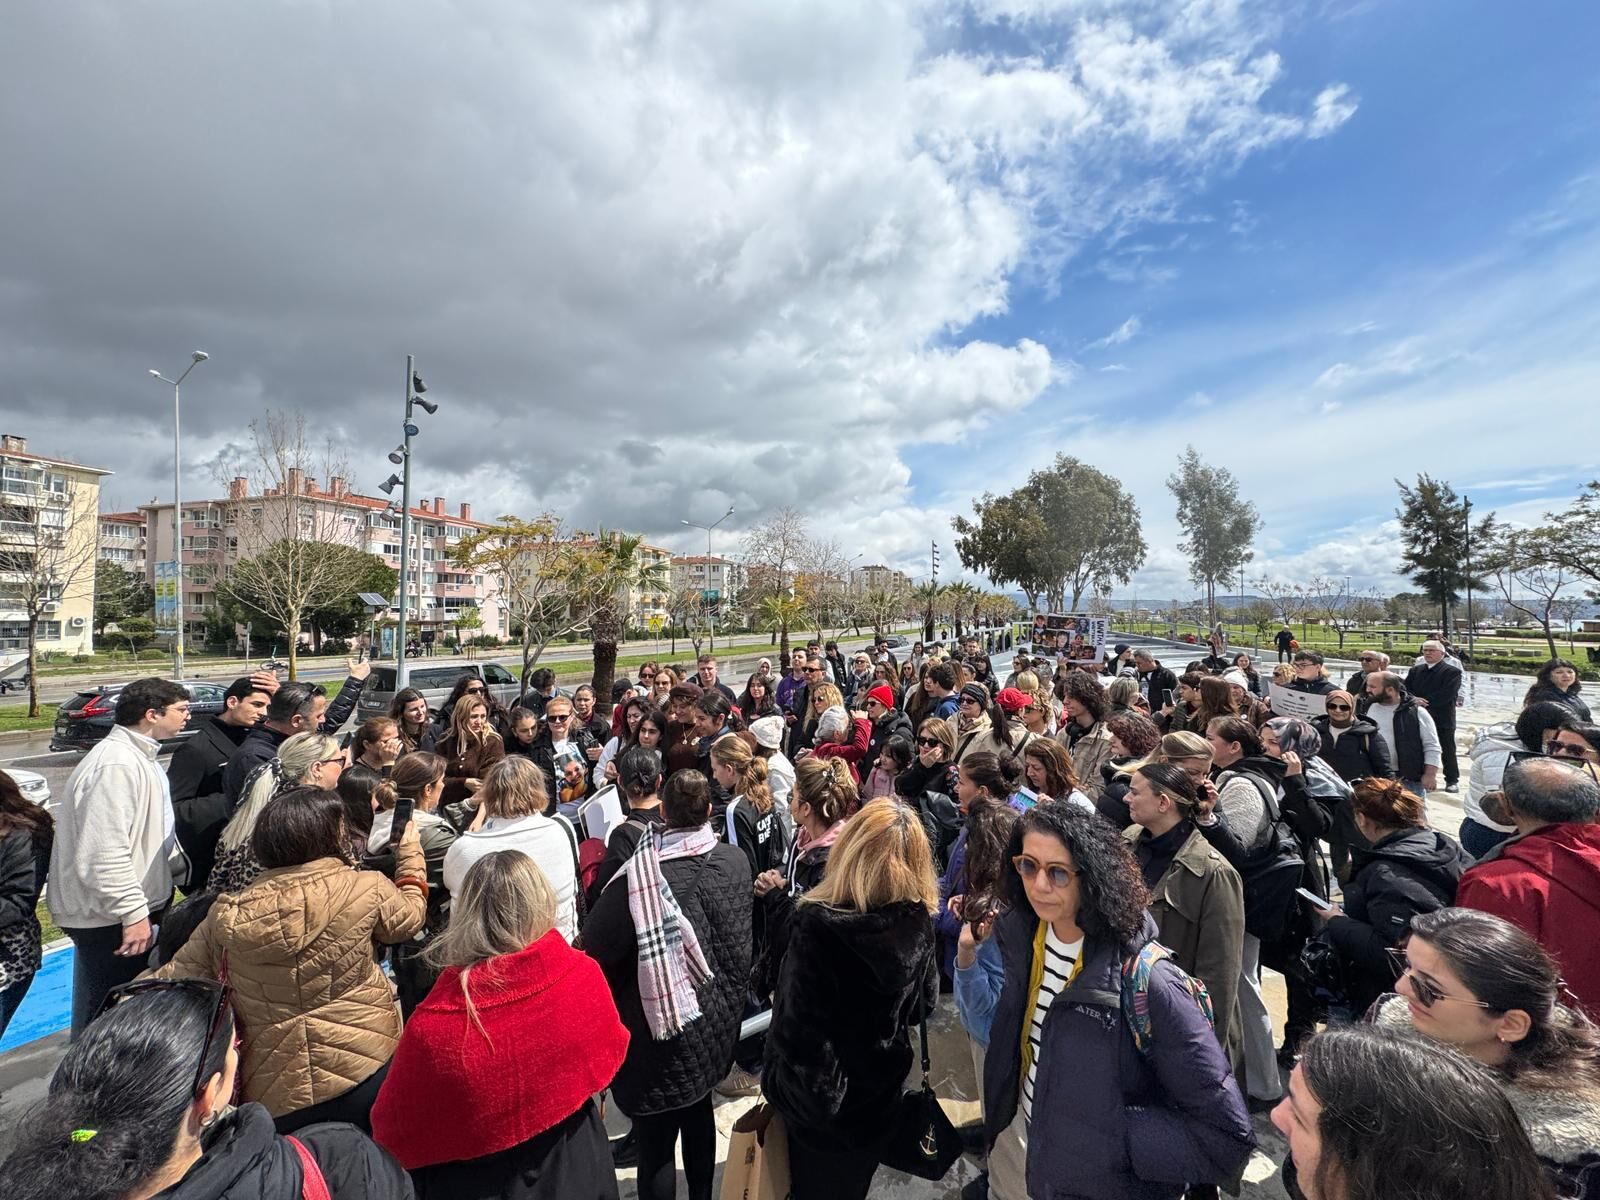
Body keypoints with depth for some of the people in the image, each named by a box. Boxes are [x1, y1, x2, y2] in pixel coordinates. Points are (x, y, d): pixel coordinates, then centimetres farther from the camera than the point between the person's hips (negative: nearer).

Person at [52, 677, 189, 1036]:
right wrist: (133, 912, -24)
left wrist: (179, 872, 20)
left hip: (129, 909, 10)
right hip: (109, 918, -10)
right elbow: (105, 851, -27)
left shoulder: (139, 757, 12)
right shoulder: (116, 764, -23)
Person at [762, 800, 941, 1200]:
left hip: (822, 1099, -4)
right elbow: (922, 1004, -1)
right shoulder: (918, 921, -17)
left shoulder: (817, 928, -33)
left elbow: (797, 1030, -27)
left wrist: (776, 1082, -8)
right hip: (881, 1090, 4)